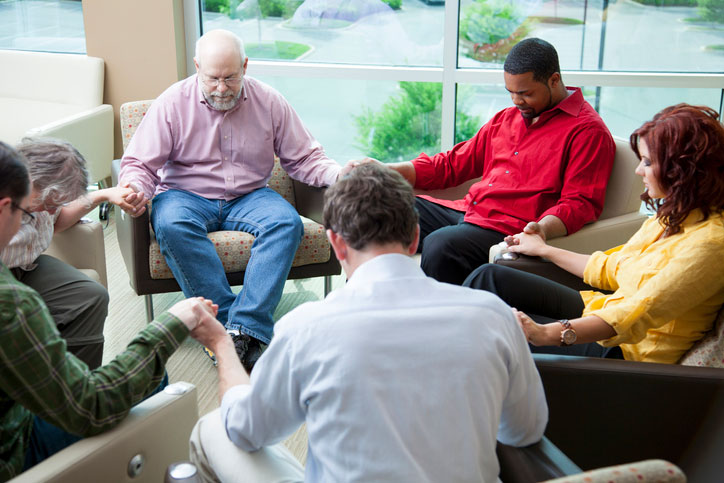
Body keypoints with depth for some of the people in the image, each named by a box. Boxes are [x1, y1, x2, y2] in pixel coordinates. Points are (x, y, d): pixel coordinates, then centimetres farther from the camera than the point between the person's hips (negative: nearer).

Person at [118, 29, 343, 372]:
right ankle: (226, 321, -34)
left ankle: (244, 329, -36)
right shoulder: (172, 103, -4)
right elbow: (139, 163, -3)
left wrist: (337, 174, -17)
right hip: (187, 195, -1)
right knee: (171, 224, -36)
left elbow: (304, 158, 4)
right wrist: (137, 189, -28)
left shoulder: (269, 102, 1)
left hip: (248, 197, 1)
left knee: (287, 222, -30)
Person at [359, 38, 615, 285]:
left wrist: (542, 229, -32)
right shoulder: (505, 118, 23)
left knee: (440, 244, -36)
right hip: (466, 211, 8)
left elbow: (581, 203, -10)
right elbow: (451, 165, 24)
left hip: (509, 230, -8)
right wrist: (382, 170, 12)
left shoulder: (588, 131, -1)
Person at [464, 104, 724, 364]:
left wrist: (547, 333, -42)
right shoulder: (670, 217, 6)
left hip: (628, 352, -8)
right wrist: (544, 250, 27)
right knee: (490, 277, 0)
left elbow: (639, 314, -31)